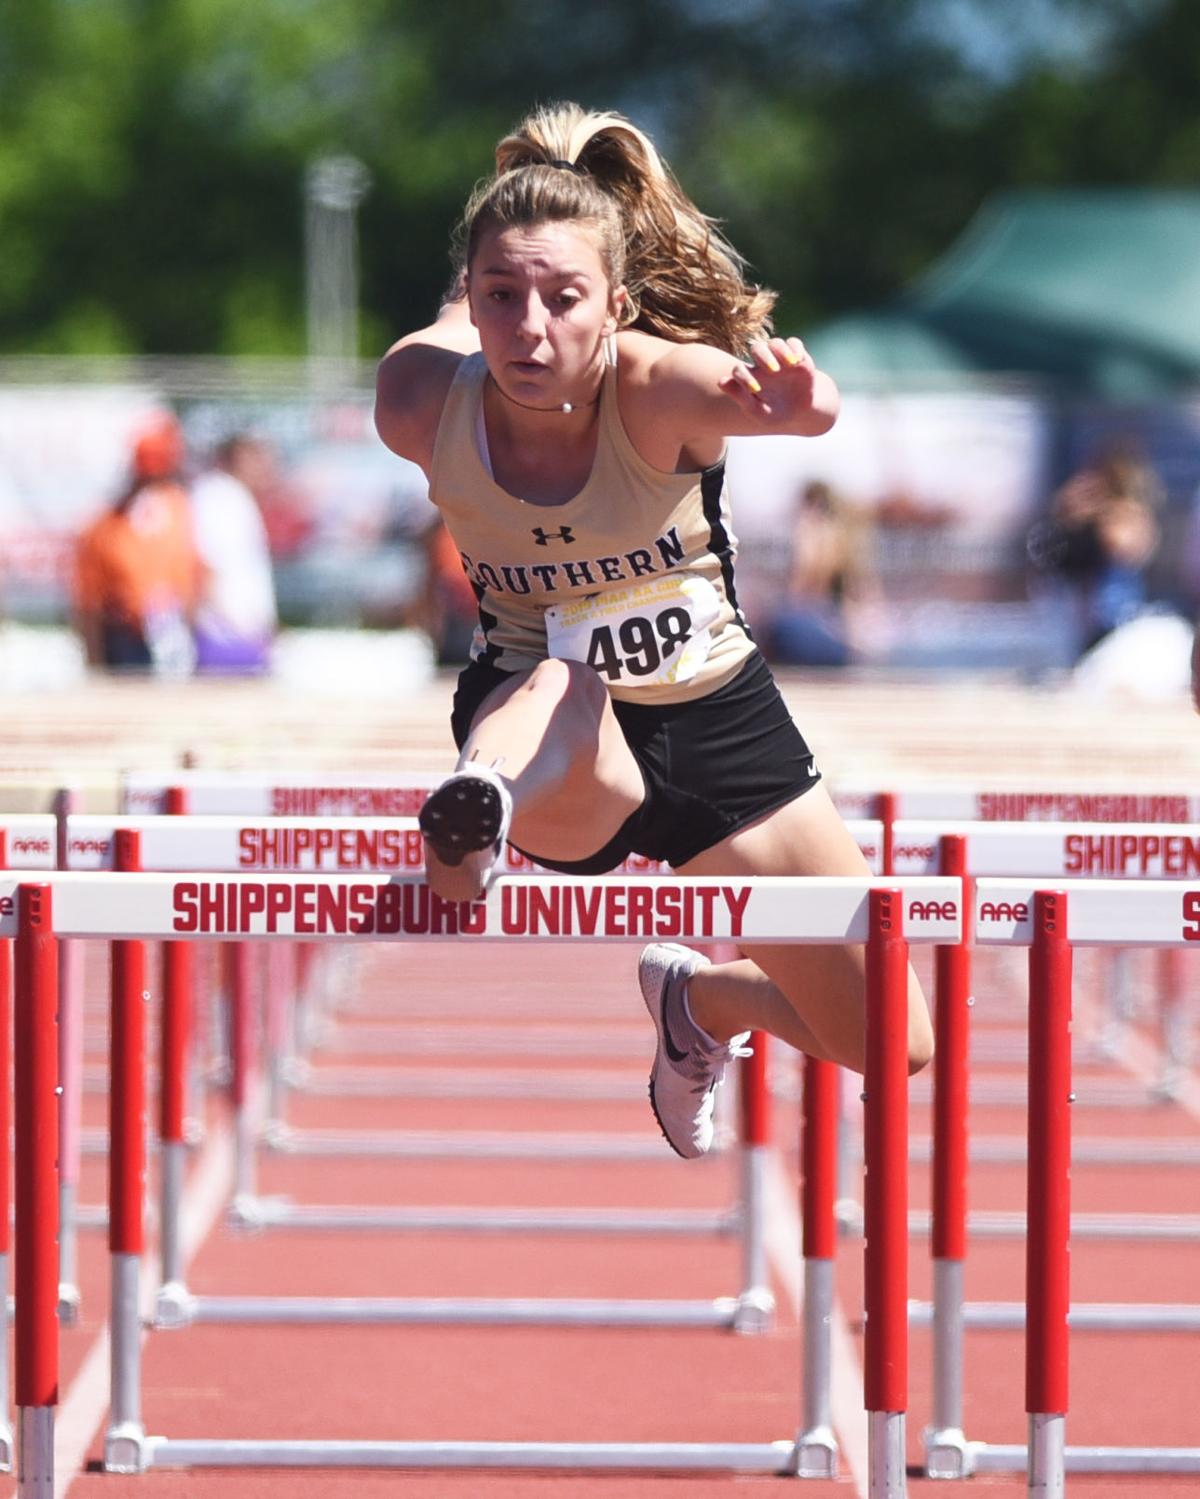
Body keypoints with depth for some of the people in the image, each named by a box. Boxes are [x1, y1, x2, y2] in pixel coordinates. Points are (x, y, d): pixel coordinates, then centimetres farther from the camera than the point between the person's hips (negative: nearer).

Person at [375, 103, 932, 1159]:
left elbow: (808, 407, -53)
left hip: (715, 716, 1)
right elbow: (450, 341, 5)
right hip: (543, 720, -1)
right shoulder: (424, 403, -22)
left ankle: (696, 997, 34)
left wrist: (795, 399, -73)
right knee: (558, 689, -42)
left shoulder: (657, 384, -29)